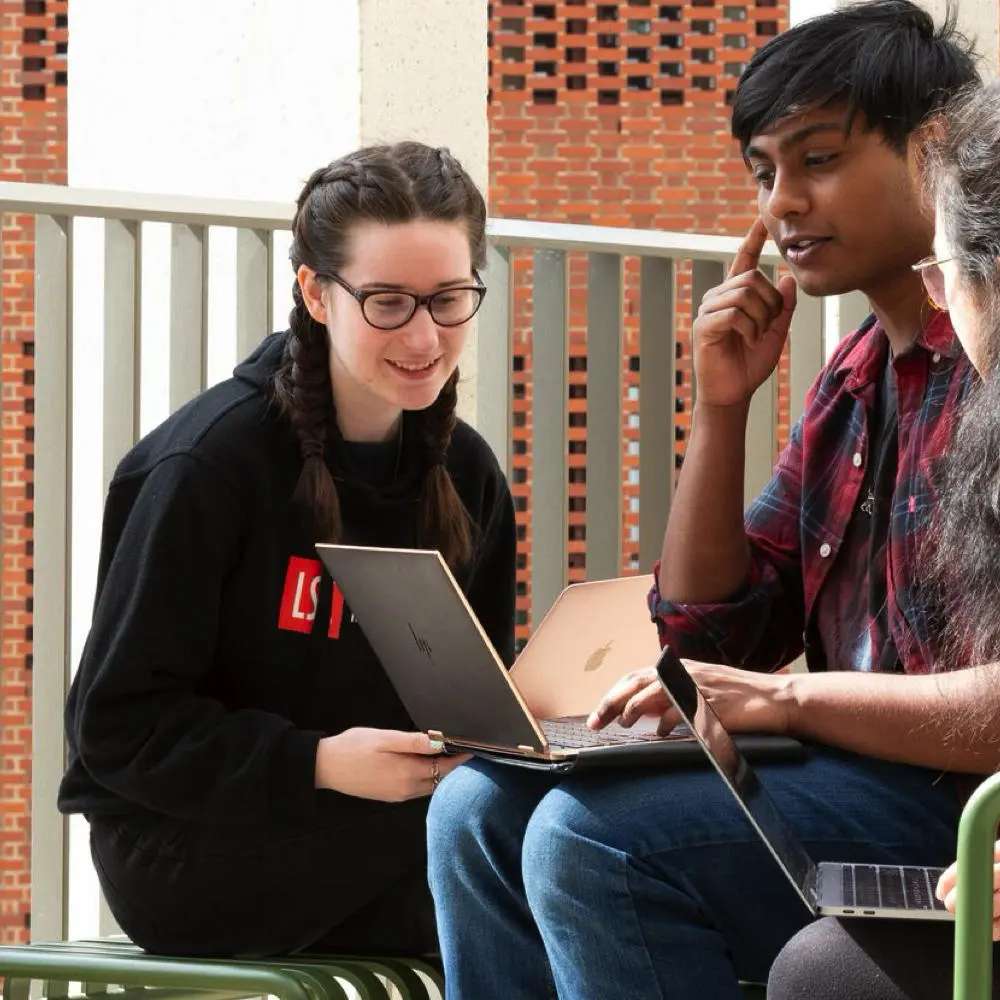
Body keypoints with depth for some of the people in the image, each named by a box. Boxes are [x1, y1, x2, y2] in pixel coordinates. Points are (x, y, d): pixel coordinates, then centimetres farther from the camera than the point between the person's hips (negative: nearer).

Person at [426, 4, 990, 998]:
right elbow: (710, 643, 18)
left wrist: (786, 698, -22)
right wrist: (721, 409, 8)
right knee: (481, 811, 2)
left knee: (594, 838, -25)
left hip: (968, 803, -10)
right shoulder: (853, 383, 17)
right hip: (858, 778, 10)